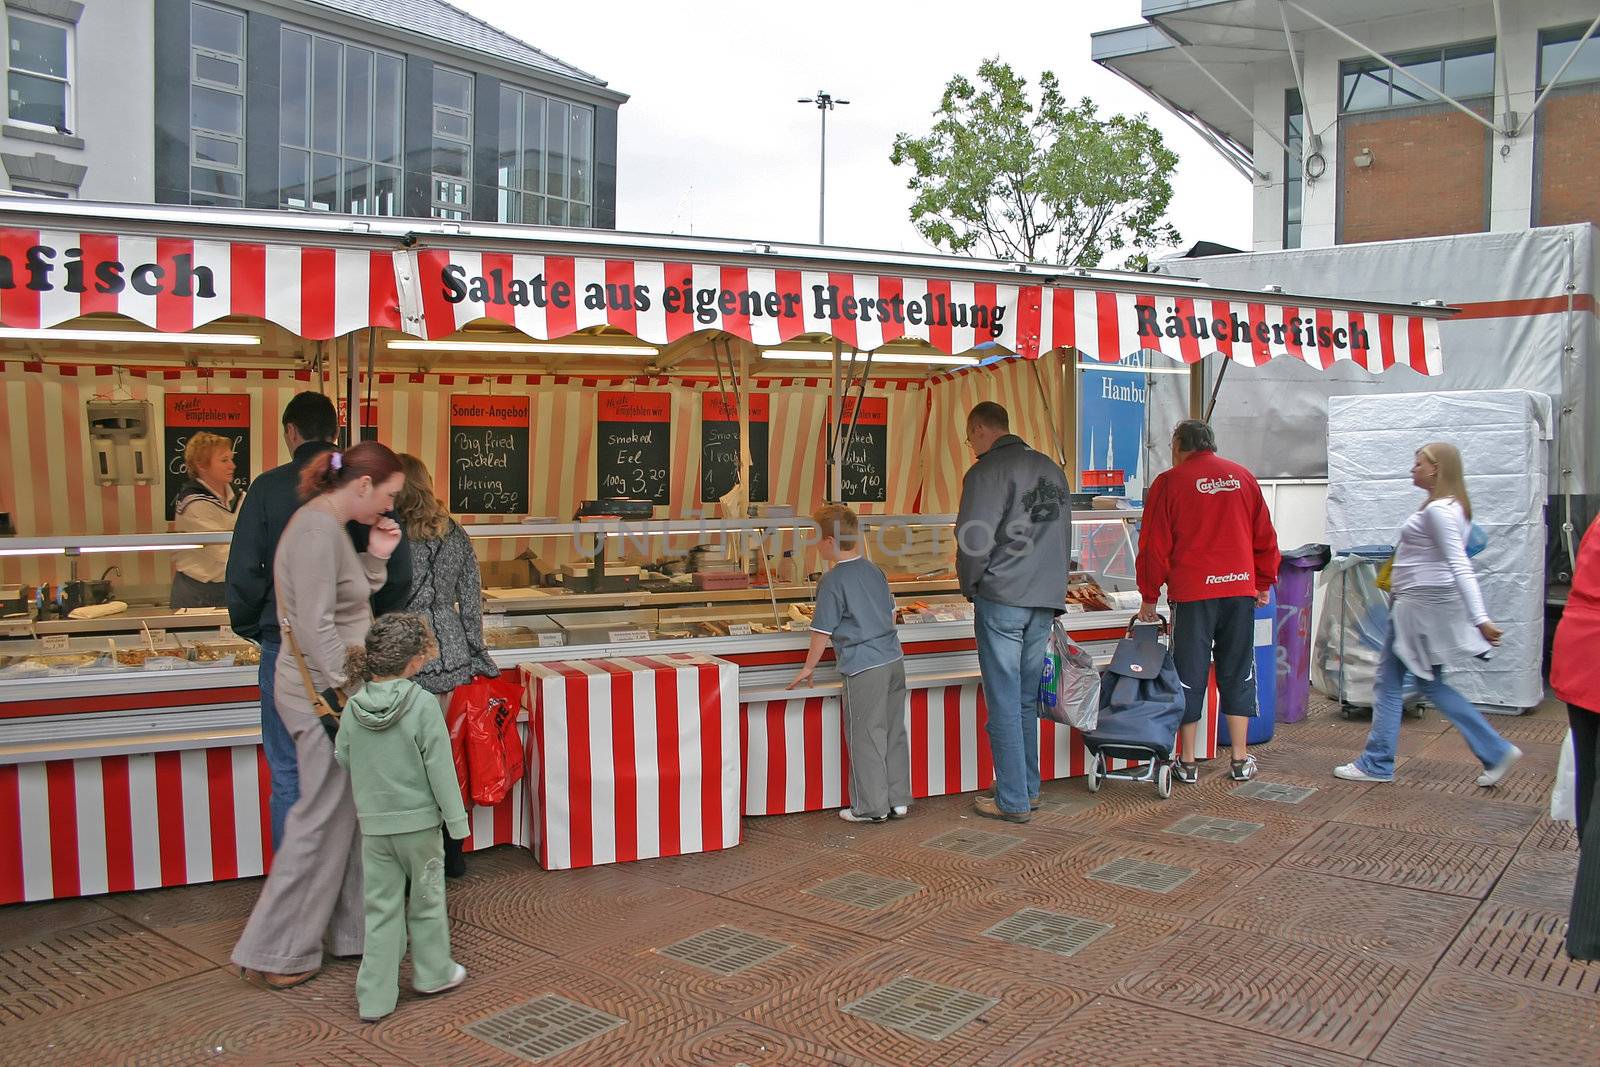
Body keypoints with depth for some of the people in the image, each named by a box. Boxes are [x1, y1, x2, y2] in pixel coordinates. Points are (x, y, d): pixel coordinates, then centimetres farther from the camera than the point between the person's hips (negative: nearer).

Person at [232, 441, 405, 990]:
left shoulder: (330, 527, 13)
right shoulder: (317, 530, -18)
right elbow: (317, 627, -23)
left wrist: (376, 558, 5)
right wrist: (349, 692, -20)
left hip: (332, 693, 10)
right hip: (323, 697, -10)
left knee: (353, 816, 15)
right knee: (323, 821, -1)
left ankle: (355, 930, 27)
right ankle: (274, 953, 12)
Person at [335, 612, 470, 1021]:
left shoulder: (354, 707, -4)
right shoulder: (423, 704, -17)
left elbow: (342, 759, 7)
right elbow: (440, 768, -14)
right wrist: (456, 818, -6)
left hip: (373, 824, 3)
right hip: (419, 821, -3)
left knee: (381, 907, 11)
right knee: (427, 898, 16)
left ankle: (374, 998, 13)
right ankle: (432, 972, 32)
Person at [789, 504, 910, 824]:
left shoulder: (833, 581, -12)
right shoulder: (874, 570, 10)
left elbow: (823, 631, -9)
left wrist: (809, 667, 4)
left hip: (863, 668, -8)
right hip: (894, 660, 8)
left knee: (866, 737, 1)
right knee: (895, 732, 13)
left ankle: (871, 807, 8)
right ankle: (899, 800, 21)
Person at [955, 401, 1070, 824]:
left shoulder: (987, 471, -9)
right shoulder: (1051, 469, 15)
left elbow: (973, 541, -14)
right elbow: (1065, 535, 20)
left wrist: (969, 586, 2)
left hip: (1002, 599, -7)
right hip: (1046, 601, 7)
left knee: (1004, 704, -1)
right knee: (1027, 700, 15)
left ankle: (1012, 801, 4)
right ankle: (1028, 789, 22)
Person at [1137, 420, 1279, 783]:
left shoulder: (1169, 482, -2)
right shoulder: (1243, 477, 10)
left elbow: (1154, 546, -2)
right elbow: (1265, 537, 13)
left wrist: (1149, 597, 5)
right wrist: (1264, 584, 22)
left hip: (1192, 592, -3)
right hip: (1241, 590, 3)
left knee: (1189, 675, 4)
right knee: (1238, 674, 11)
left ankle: (1187, 763, 10)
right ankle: (1241, 760, 14)